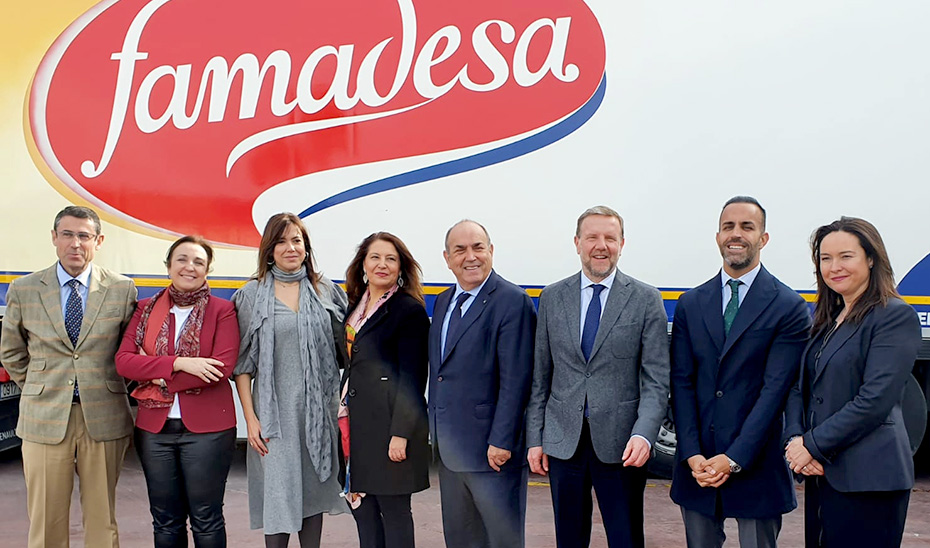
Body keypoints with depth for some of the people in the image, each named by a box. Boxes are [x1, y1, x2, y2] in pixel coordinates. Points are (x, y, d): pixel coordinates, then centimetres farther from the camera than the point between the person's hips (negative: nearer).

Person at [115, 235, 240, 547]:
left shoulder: (222, 310, -1)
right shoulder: (147, 309, 8)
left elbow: (223, 367, -14)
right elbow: (123, 360, -4)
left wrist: (158, 380, -12)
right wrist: (179, 363, -17)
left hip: (206, 428, -3)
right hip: (154, 428, 3)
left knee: (206, 521, 6)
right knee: (166, 521, 14)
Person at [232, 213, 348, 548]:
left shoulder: (326, 291, 7)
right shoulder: (252, 295, 1)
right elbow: (242, 362, 0)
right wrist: (250, 417, -6)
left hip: (319, 408, 2)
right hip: (275, 409, -2)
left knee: (314, 489, 11)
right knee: (279, 493, -1)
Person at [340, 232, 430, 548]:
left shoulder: (410, 310, -7)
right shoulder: (355, 307, 14)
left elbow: (413, 377, -11)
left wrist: (400, 433, -17)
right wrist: (343, 416, 12)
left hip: (389, 423, -7)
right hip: (357, 422, 7)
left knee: (393, 510, 1)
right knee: (362, 509, 10)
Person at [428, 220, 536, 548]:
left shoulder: (513, 302, -13)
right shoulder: (443, 302, 12)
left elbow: (515, 380, -18)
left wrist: (501, 441, -20)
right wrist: (435, 428, 14)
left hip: (492, 448, -8)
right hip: (449, 447, 8)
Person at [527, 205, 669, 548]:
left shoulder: (646, 300, -2)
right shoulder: (552, 298, 6)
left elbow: (656, 381, -5)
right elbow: (540, 376, 8)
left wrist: (643, 434, -19)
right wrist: (534, 439, 4)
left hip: (620, 443, -2)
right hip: (562, 442, 2)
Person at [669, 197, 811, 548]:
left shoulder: (789, 308, -4)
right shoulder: (690, 305, 7)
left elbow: (775, 390, -10)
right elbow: (682, 383, 2)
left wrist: (734, 459, -15)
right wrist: (693, 455, -8)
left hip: (756, 464, -3)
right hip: (697, 465, 3)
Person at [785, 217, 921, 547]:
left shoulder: (896, 315, -8)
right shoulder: (826, 319, 15)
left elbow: (875, 400, -17)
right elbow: (799, 387, 11)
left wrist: (812, 444, -13)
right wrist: (796, 439, -6)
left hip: (867, 480, -7)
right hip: (821, 474, 7)